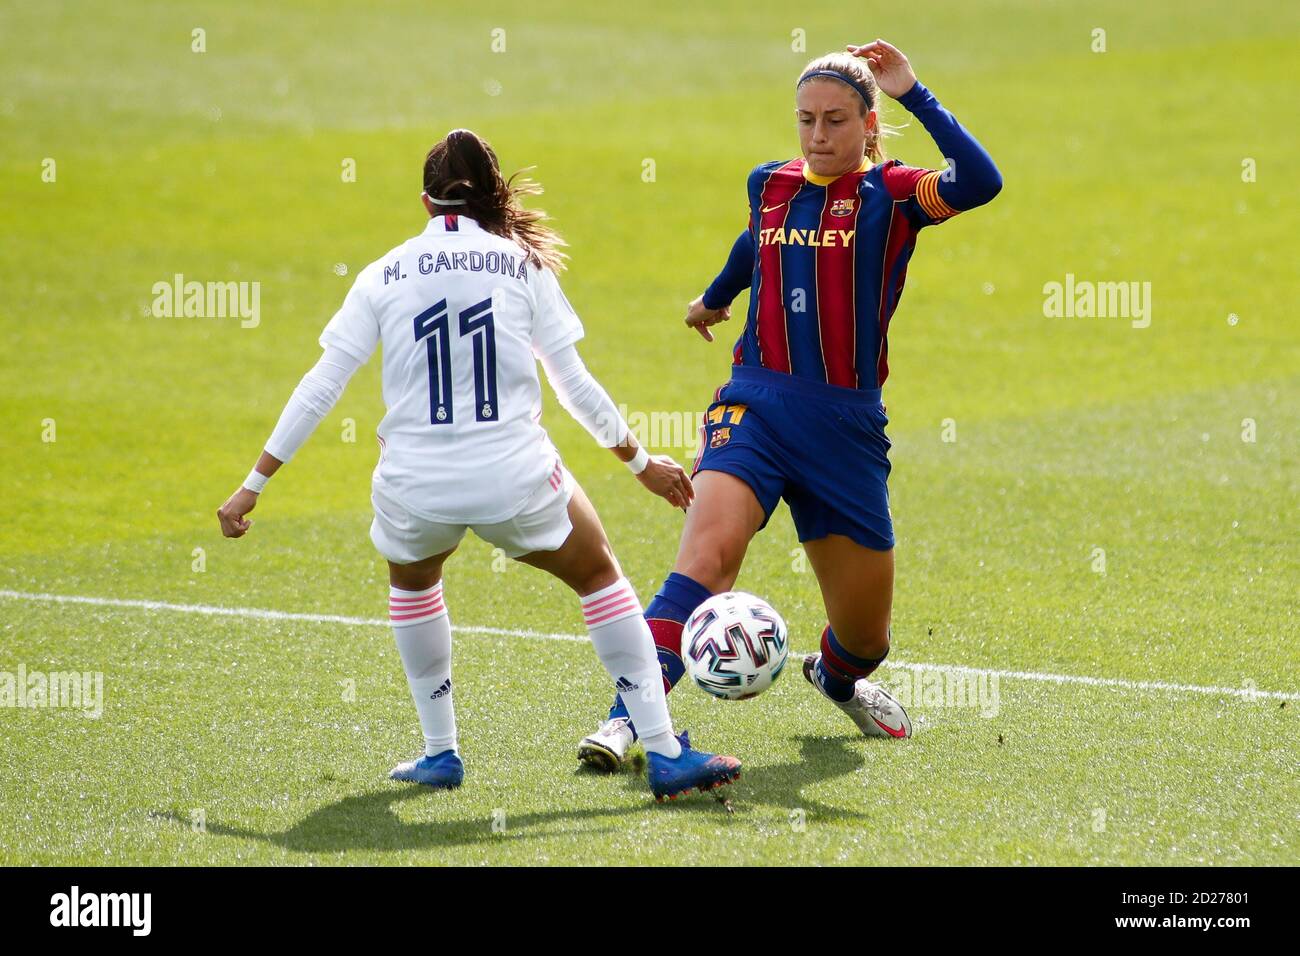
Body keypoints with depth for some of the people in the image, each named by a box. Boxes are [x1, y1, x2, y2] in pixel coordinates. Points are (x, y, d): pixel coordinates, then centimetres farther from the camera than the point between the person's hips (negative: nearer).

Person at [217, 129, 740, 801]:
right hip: (515, 479, -1)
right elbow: (575, 385, 7)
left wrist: (253, 485, 8)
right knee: (599, 575, 21)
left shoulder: (383, 277, 6)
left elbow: (319, 388, 3)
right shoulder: (524, 264, 5)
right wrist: (641, 461, 20)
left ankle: (440, 752, 31)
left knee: (412, 580, 34)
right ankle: (664, 754, 12)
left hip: (414, 487, 1)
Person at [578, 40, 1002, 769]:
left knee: (865, 636, 9)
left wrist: (911, 91, -20)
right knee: (707, 553, -28)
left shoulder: (891, 195, -1)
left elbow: (981, 182, -23)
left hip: (848, 425, -1)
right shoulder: (770, 185, 9)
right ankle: (627, 719, -35)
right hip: (757, 406, 1)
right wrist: (715, 298, 52)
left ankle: (837, 678, 47)